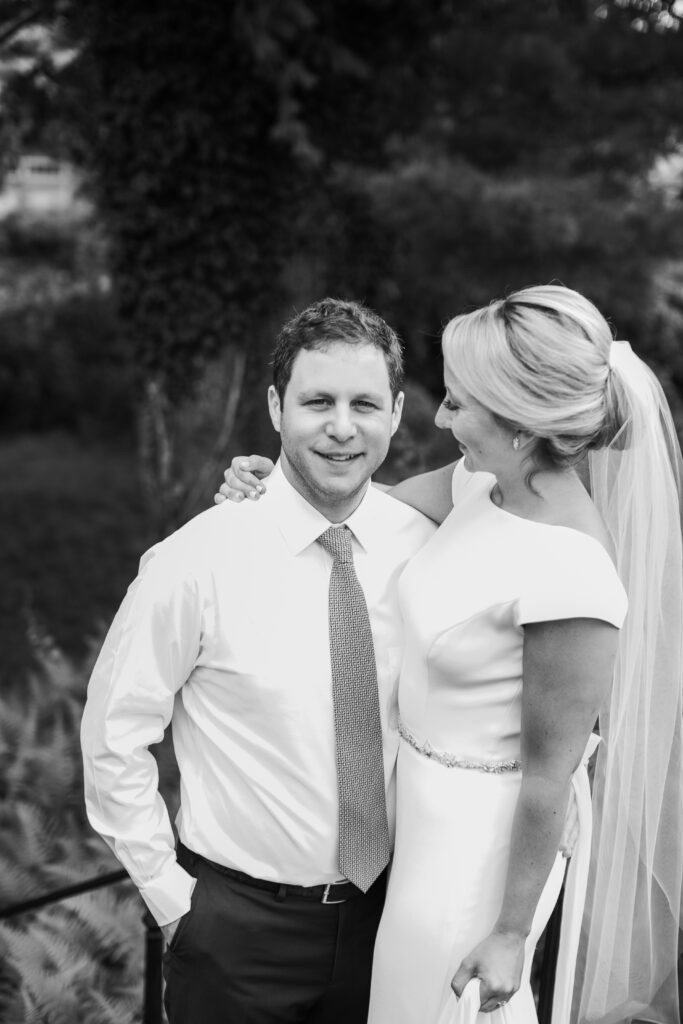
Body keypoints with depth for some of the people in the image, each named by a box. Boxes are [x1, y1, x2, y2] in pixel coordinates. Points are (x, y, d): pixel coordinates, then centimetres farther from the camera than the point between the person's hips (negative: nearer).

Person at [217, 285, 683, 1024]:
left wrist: (510, 932, -13)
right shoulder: (486, 484, -9)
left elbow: (550, 777, -23)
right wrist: (270, 483, -6)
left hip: (482, 841, -7)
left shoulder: (567, 578, -31)